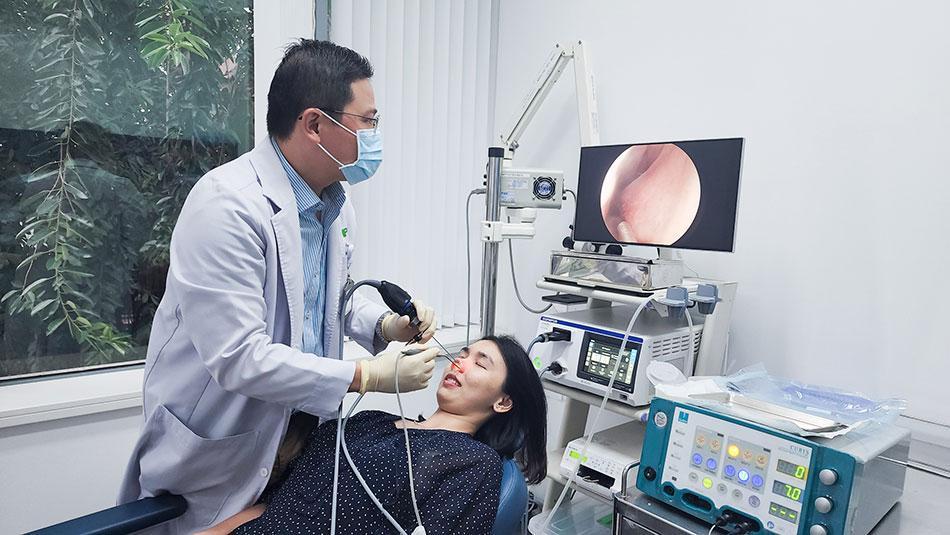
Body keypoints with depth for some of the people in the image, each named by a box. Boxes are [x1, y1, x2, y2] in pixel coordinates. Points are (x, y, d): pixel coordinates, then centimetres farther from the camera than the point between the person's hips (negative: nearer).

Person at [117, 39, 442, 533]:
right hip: (217, 451, -7)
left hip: (302, 426, 7)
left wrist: (383, 324, -6)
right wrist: (366, 376, -24)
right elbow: (236, 357, -29)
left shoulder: (336, 202, 0)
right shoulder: (227, 206, -26)